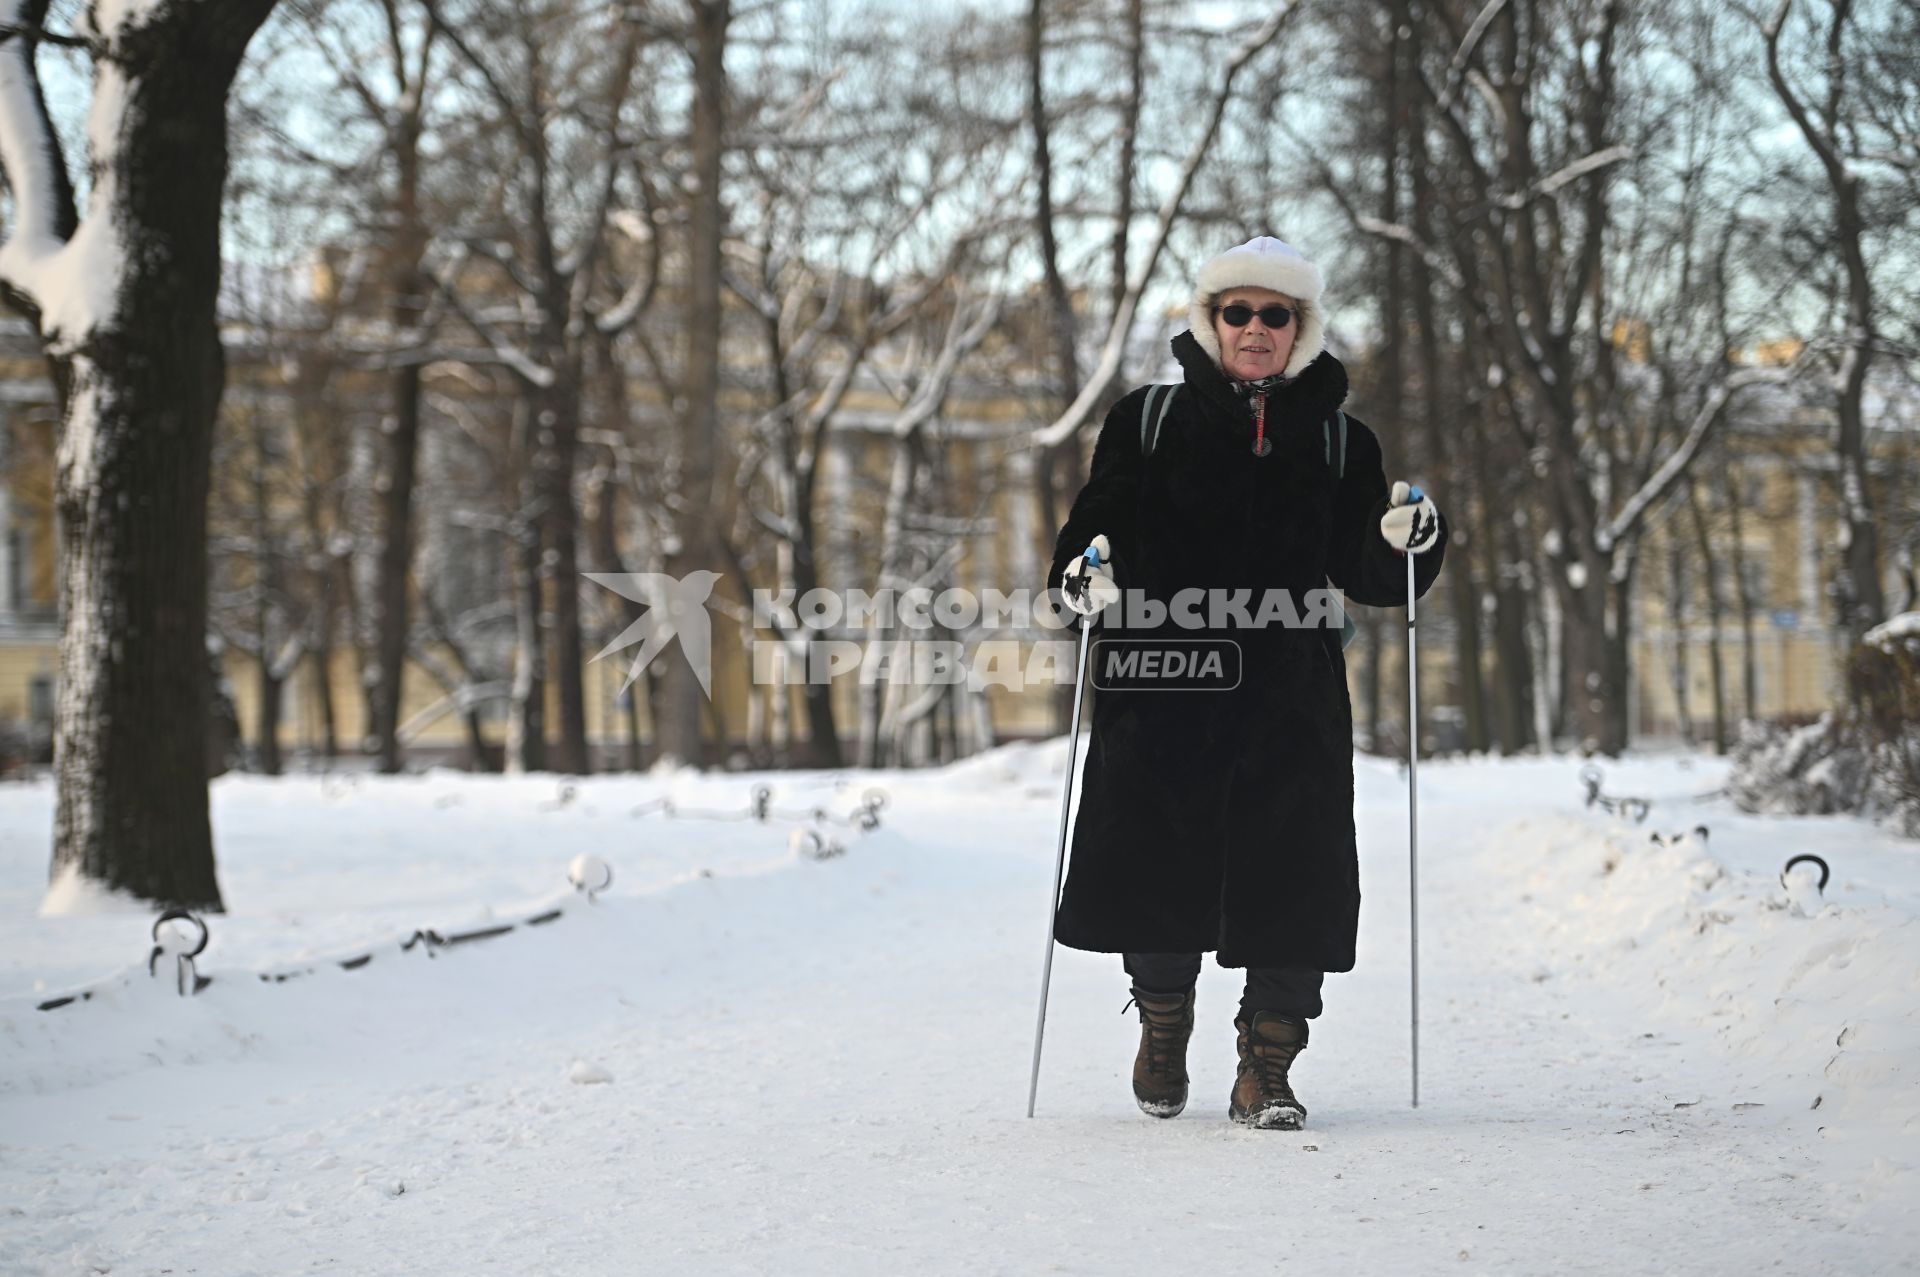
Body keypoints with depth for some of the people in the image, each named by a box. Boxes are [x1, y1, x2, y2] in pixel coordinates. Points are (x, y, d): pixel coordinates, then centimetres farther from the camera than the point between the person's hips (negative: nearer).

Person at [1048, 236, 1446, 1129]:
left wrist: (1406, 543, -9)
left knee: (1293, 881, -6)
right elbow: (1097, 521, 9)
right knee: (1160, 869, 2)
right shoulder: (1148, 421, 10)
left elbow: (1369, 578, 11)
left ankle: (1265, 1070, 5)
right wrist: (1082, 570, -13)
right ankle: (1163, 1022, 29)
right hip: (1162, 688, -1)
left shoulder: (1338, 441, 13)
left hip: (1292, 696, 1)